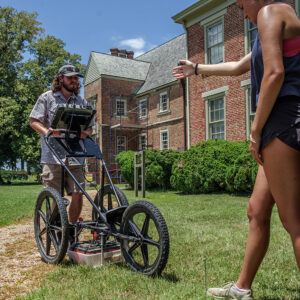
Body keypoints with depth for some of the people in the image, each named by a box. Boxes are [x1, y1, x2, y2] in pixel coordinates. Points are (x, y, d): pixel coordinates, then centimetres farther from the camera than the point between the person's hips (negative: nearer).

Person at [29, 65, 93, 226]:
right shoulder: (47, 97, 9)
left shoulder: (81, 102, 17)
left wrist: (84, 133, -7)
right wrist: (47, 131, -15)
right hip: (53, 155, -3)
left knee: (77, 195, -3)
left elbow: (89, 127, 17)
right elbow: (33, 121, 5)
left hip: (75, 156, 3)